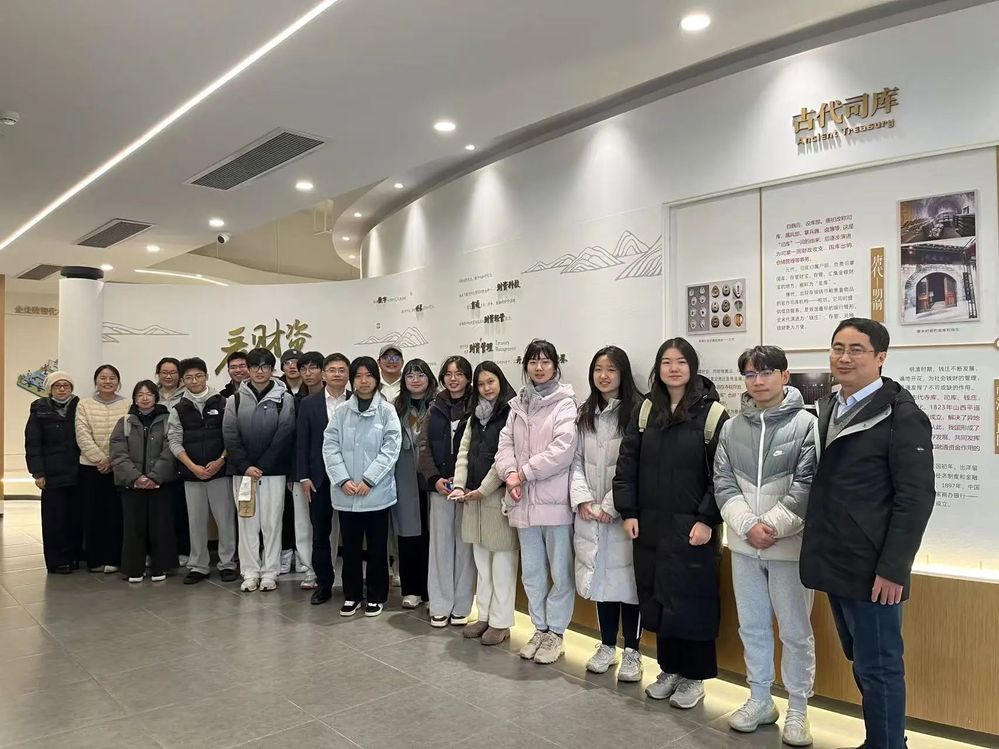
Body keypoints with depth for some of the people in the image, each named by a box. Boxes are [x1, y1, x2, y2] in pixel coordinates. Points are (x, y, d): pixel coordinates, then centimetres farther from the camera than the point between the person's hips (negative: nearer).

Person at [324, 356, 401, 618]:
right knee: (350, 546, 13)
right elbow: (330, 447, 0)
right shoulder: (341, 411, 4)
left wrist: (368, 480, -14)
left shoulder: (387, 411, -2)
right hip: (346, 493, 2)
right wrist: (343, 480, -12)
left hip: (377, 492, -2)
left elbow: (391, 448, -8)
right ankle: (351, 595, 27)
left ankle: (376, 596, 23)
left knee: (377, 547, 8)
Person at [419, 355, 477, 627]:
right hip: (439, 485, 3)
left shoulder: (477, 407, -2)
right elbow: (425, 446, 6)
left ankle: (461, 606, 14)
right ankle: (440, 606, 15)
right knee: (440, 543, 6)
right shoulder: (436, 407, 10)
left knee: (465, 543, 3)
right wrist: (435, 479, -7)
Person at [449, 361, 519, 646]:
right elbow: (464, 452, 11)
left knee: (502, 562, 1)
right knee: (481, 560, 14)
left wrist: (483, 489, -13)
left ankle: (501, 622, 11)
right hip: (473, 495, 7)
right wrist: (459, 486, -2)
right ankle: (484, 616, 25)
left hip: (499, 494, -7)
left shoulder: (512, 413, -8)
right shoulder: (476, 416, 16)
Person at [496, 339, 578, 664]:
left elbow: (563, 450, -17)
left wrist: (525, 472, -13)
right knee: (532, 571, 16)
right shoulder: (518, 405, 13)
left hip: (555, 501, -6)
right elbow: (505, 445, 8)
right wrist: (510, 473, -11)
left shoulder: (565, 403, -6)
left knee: (560, 572, 5)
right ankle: (540, 629, 31)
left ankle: (555, 634, 21)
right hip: (524, 502, 6)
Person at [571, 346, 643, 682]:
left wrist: (611, 506, -14)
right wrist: (583, 499, -4)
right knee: (600, 576, 13)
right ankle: (607, 645, 28)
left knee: (626, 577, 3)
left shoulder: (636, 413, -10)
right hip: (590, 513, 5)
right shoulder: (585, 414, 10)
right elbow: (577, 460, 9)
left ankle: (632, 651, 19)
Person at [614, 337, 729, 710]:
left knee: (691, 600, 4)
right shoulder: (645, 410, 6)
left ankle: (693, 677, 22)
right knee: (656, 598, 12)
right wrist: (628, 511, 0)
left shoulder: (712, 412, -7)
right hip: (649, 524, 4)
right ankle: (668, 669, 29)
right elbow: (627, 462, 6)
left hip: (691, 526, -4)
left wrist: (707, 520, -13)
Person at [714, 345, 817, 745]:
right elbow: (723, 482, 1)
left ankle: (797, 710, 25)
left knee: (795, 631, 8)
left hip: (789, 545, -4)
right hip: (743, 545, 4)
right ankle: (760, 700, 31)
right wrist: (748, 526, -11)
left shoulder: (806, 424, -7)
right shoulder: (731, 428, 5)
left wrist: (772, 526, -15)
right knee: (752, 627, 15)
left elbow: (807, 485, -12)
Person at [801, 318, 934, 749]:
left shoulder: (902, 416, -11)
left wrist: (893, 569, -17)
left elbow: (916, 498, -14)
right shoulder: (826, 409, 11)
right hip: (835, 562, 7)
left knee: (879, 667, 5)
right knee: (860, 662, 19)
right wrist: (816, 548, 11)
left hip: (872, 568, -7)